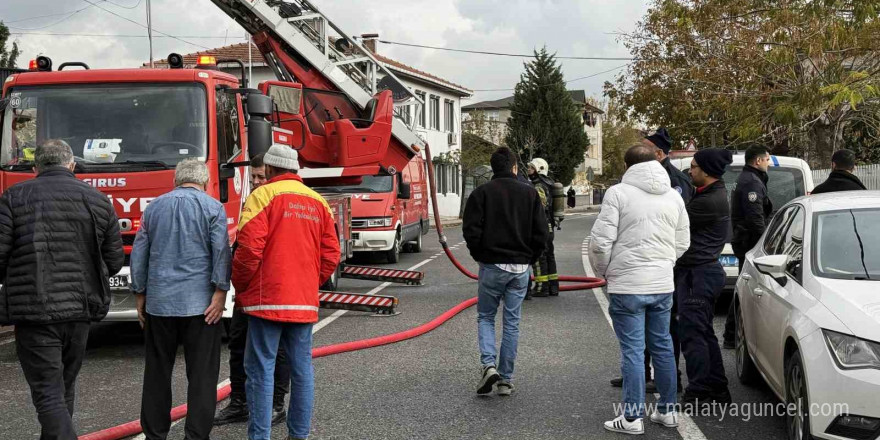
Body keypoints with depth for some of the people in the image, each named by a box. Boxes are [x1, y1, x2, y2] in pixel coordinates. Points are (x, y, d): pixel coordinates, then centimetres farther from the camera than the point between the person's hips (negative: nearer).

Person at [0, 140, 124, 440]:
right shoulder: (98, 200, 5)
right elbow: (114, 261, 6)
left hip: (33, 311, -4)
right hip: (80, 309, 4)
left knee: (48, 396, -3)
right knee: (64, 388, 20)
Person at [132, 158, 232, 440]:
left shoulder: (154, 207, 11)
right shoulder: (213, 207, 0)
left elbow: (138, 254, 11)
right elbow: (221, 251, -10)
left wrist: (140, 295, 16)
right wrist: (220, 293, -10)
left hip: (159, 303, 3)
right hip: (200, 304, -3)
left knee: (157, 372, 12)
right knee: (201, 374, 1)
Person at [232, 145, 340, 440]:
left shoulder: (263, 195, -5)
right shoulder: (318, 202, 11)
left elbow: (249, 249, -13)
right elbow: (331, 255, 9)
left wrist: (240, 287, 0)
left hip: (267, 299, -5)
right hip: (305, 302, 5)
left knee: (261, 369, -1)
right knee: (302, 369, 10)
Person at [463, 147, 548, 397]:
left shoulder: (481, 193, -5)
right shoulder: (529, 193, 2)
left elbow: (471, 230, -11)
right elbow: (542, 233, -1)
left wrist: (479, 256, 4)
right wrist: (529, 259, 10)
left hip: (491, 266, -2)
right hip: (520, 267, 2)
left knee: (485, 317, 13)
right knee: (512, 323, 9)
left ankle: (488, 365, -8)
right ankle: (506, 380, 11)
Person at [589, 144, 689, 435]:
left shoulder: (618, 193, -9)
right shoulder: (674, 196, 9)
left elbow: (601, 240, -12)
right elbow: (682, 243, 13)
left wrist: (603, 271, 6)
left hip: (628, 285, -5)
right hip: (663, 285, 5)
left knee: (633, 350, -1)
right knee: (662, 346, 15)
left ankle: (632, 418, 4)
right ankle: (668, 411, 23)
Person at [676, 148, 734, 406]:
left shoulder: (709, 202, -20)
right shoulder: (714, 194, 13)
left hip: (698, 273, -11)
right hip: (705, 271, 11)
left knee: (691, 334, -7)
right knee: (704, 333, 15)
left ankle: (698, 393, -2)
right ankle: (718, 390, 21)